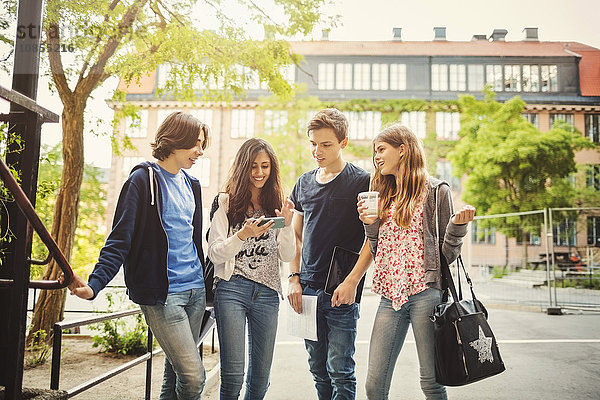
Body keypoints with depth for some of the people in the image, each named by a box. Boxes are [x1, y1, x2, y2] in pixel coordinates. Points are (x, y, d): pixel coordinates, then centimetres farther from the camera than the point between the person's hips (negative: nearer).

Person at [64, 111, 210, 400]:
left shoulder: (191, 184, 15)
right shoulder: (144, 179, -7)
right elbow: (119, 240, -12)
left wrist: (205, 283, 23)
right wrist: (95, 284, -24)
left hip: (195, 290, 7)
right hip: (161, 293, -7)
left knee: (175, 373, 10)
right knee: (193, 377, -10)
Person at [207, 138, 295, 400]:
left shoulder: (276, 205, 11)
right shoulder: (226, 203, 2)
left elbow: (287, 256, 7)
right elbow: (214, 254, -4)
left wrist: (287, 225, -10)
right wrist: (243, 235, -19)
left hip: (267, 292, 4)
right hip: (232, 289, -3)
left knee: (260, 378, 10)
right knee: (233, 375, -5)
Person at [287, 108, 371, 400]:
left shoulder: (361, 182, -5)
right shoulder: (304, 183, 12)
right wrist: (294, 278, 7)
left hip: (341, 291, -5)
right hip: (307, 289, 5)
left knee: (340, 371, 0)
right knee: (318, 370, 14)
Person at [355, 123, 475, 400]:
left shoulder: (435, 190, 0)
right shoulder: (383, 196, 17)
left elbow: (447, 253, 0)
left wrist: (458, 224, -17)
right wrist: (370, 224, 4)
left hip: (425, 292, -5)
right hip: (390, 295, 5)